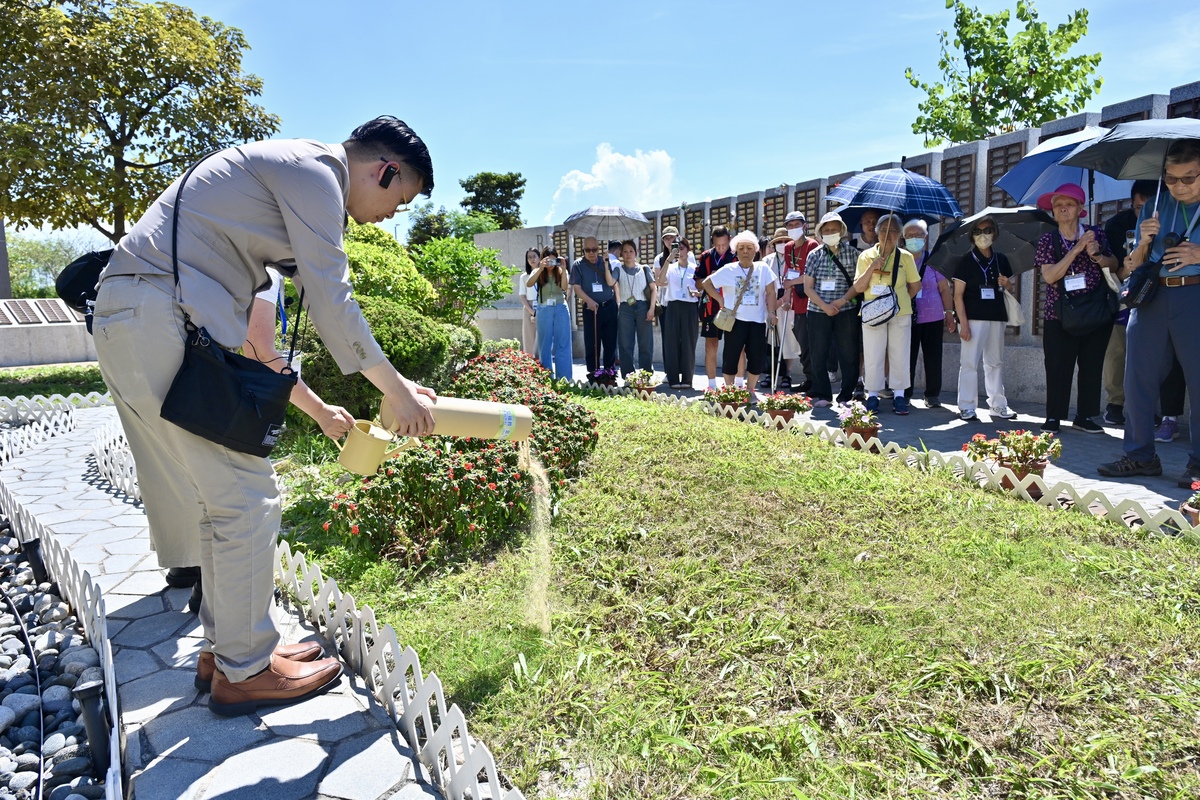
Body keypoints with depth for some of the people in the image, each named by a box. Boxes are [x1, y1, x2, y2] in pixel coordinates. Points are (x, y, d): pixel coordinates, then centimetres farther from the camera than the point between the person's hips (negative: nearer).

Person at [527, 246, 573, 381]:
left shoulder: (561, 272, 5)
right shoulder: (538, 272, 3)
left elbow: (565, 287, -12)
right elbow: (528, 284, -16)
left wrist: (563, 270, -19)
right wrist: (541, 268, -23)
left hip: (561, 309, 0)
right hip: (544, 310, 0)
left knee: (562, 344, 1)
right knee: (545, 345, 6)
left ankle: (563, 378, 5)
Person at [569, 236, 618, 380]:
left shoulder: (606, 261, 7)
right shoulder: (578, 265, 1)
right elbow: (577, 287, -6)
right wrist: (589, 301, -19)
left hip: (609, 306, 2)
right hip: (591, 308, -2)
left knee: (610, 340, 6)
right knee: (592, 342, 0)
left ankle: (609, 371, 18)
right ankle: (593, 373, 8)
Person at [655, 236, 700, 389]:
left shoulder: (694, 268, 6)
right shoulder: (671, 267, 8)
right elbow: (661, 281, -10)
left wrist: (697, 293, -11)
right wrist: (668, 260, -15)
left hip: (690, 308, -1)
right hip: (673, 307, 1)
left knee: (688, 343, 0)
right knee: (672, 343, -1)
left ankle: (687, 379, 7)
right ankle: (673, 379, 5)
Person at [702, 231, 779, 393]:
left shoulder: (763, 269, 4)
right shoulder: (728, 270, 1)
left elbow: (771, 292, 2)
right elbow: (707, 283, 6)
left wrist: (771, 312, -10)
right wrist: (721, 300, -1)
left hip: (757, 320, 2)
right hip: (735, 320, -2)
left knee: (757, 358, 3)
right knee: (731, 357, 0)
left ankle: (750, 391, 20)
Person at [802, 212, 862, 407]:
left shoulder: (852, 252, 4)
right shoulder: (814, 255, 7)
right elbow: (808, 287, 3)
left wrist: (842, 301, -13)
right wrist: (824, 306, -10)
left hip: (846, 311, -1)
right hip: (818, 312, 1)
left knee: (849, 355, 1)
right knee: (818, 355, 3)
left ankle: (846, 397, 10)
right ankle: (821, 395, 13)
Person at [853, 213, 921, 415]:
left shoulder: (905, 257, 4)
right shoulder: (867, 256, 3)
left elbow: (915, 286, 10)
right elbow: (858, 287, -3)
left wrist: (899, 300, 3)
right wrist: (872, 267, -15)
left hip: (900, 314, 1)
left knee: (899, 355, 3)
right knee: (873, 356, 0)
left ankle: (899, 395, 11)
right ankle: (873, 395, 9)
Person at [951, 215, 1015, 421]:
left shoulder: (1001, 259, 12)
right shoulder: (967, 261, -1)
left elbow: (1008, 288, 24)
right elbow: (958, 295, -6)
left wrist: (1006, 284, -1)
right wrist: (963, 323, -14)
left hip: (997, 317, 5)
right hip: (973, 317, -5)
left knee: (996, 362, 11)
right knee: (970, 362, -5)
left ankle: (998, 404, 19)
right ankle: (967, 407, 0)